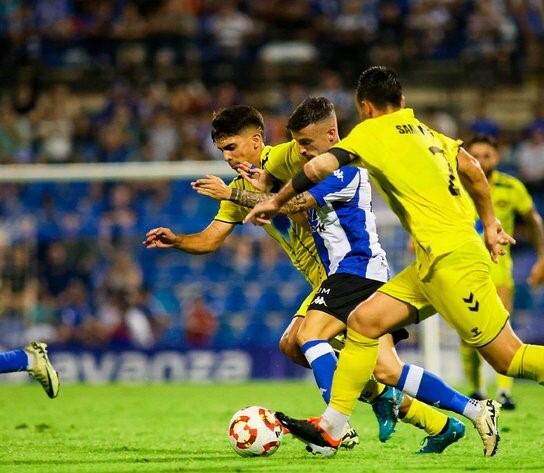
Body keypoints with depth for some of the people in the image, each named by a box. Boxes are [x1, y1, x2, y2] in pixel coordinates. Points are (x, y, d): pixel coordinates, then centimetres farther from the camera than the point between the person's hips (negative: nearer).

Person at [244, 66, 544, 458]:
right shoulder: (427, 132, 18)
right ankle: (331, 428, 5)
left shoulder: (372, 132, -5)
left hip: (451, 259, -9)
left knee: (509, 358, -6)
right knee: (364, 321, 5)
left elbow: (318, 167, -15)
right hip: (433, 262, 9)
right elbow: (473, 170, 17)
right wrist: (489, 224, 24)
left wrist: (277, 202, -1)